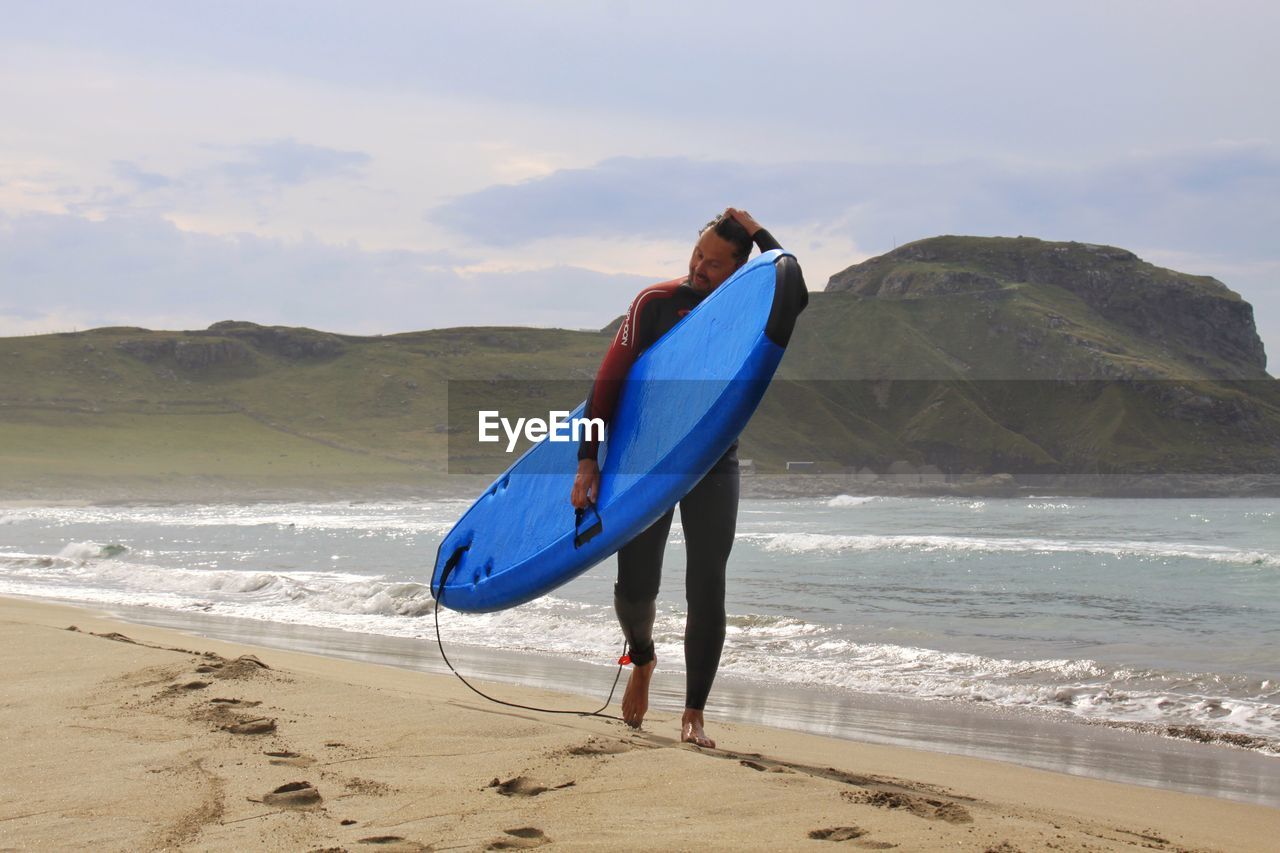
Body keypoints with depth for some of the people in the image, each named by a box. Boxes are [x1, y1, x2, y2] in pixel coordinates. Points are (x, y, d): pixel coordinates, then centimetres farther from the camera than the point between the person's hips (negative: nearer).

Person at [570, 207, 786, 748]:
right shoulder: (657, 303, -5)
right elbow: (609, 381, -7)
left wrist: (758, 234, -11)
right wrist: (588, 460, -14)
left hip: (714, 466, 1)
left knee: (706, 589, -6)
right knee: (635, 586, -2)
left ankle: (694, 714, 2)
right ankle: (642, 659, 32)